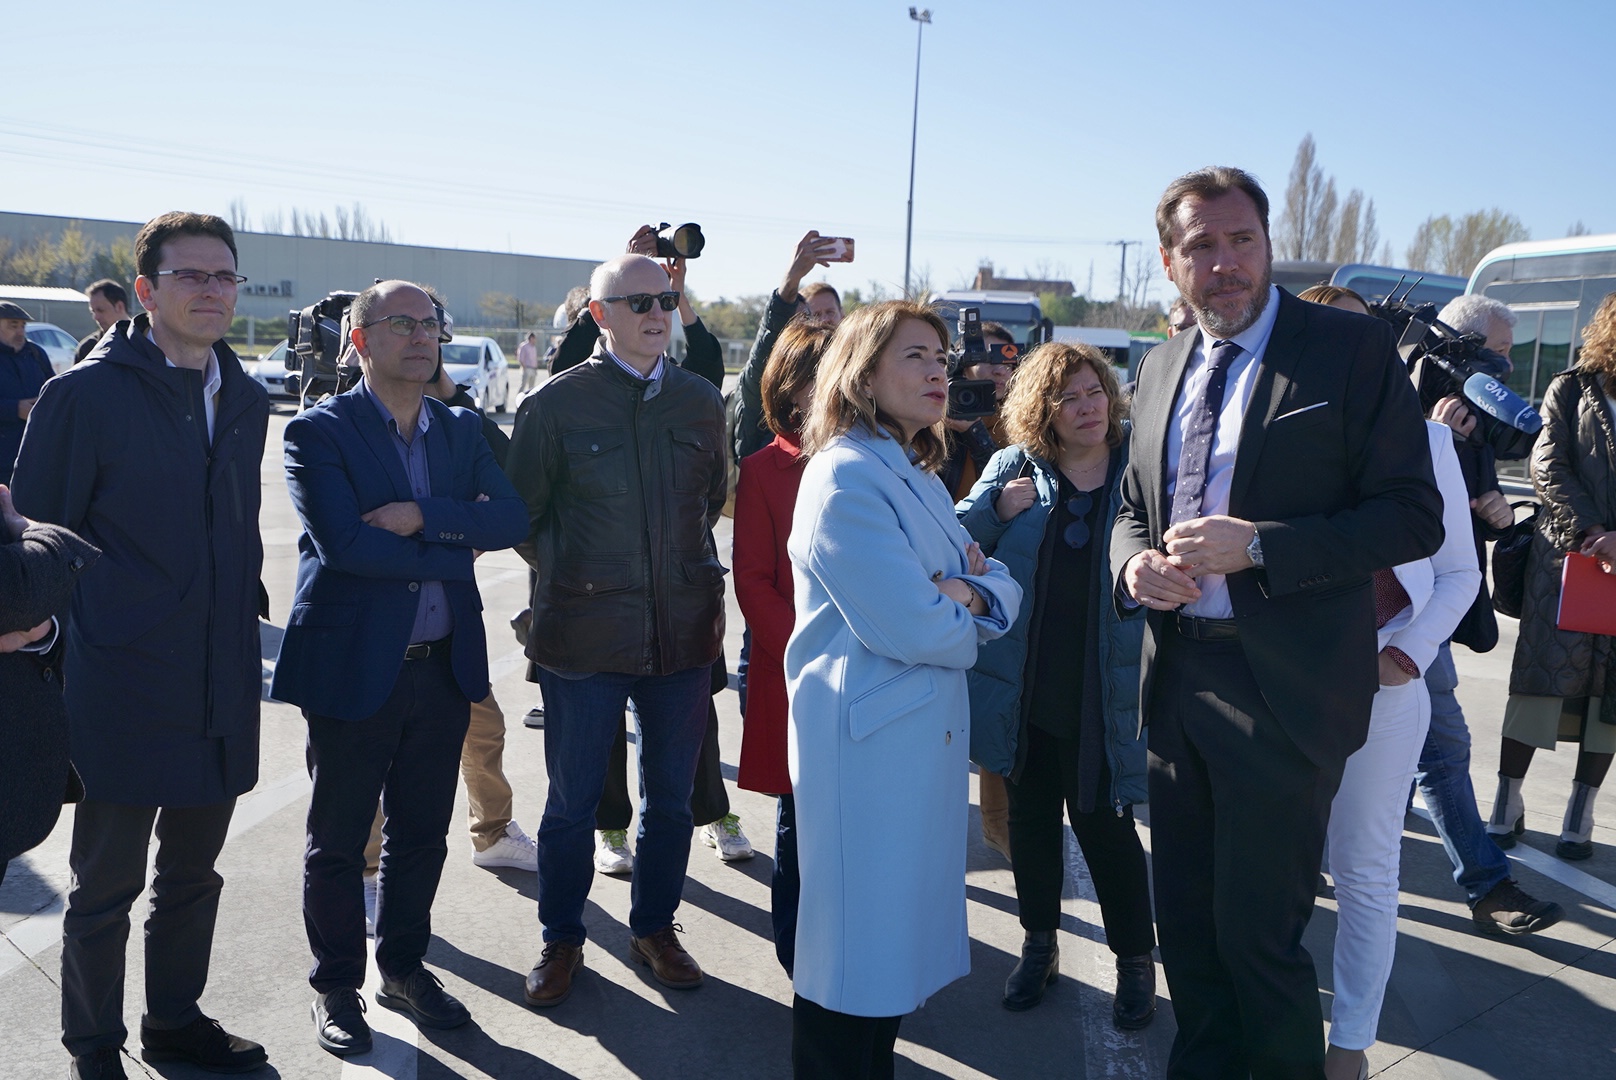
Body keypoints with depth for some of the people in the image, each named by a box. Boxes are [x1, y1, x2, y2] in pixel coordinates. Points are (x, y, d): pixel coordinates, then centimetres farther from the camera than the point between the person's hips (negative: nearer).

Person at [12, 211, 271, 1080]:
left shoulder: (247, 401, 9)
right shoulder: (87, 393, -9)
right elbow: (36, 536, -6)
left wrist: (246, 620, 13)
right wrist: (58, 663, -6)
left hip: (220, 685, 5)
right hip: (122, 686, -5)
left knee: (193, 872, 19)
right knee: (107, 885, 10)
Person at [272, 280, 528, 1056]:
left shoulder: (461, 431, 9)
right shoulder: (318, 431, -7)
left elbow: (511, 518, -5)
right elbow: (343, 542, -21)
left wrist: (422, 515, -19)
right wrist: (455, 549, -13)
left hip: (444, 666, 5)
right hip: (353, 668, -4)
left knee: (422, 835, 16)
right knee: (338, 842, 11)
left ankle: (404, 966, 36)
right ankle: (336, 987, 30)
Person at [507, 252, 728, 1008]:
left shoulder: (700, 400, 5)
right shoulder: (556, 402, -5)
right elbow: (521, 513, 4)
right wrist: (567, 574, 3)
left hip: (684, 628, 3)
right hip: (585, 633, -3)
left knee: (670, 797, 14)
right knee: (573, 801, 10)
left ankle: (654, 928, 34)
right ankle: (562, 940, 30)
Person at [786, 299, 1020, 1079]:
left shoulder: (918, 477, 14)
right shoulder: (846, 476, -16)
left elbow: (1001, 585, 9)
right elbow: (914, 628, -24)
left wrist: (969, 594, -13)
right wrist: (964, 613, -3)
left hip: (927, 731, 9)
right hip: (868, 739, -9)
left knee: (899, 932, 19)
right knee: (856, 946, 3)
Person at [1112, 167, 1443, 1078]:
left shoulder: (1352, 349, -7)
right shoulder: (1163, 367, 11)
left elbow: (1414, 516, -11)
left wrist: (1256, 547, -21)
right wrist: (1134, 562, -4)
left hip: (1283, 689, -5)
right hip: (1179, 679, 6)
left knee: (1258, 930, 4)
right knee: (1186, 919, 18)